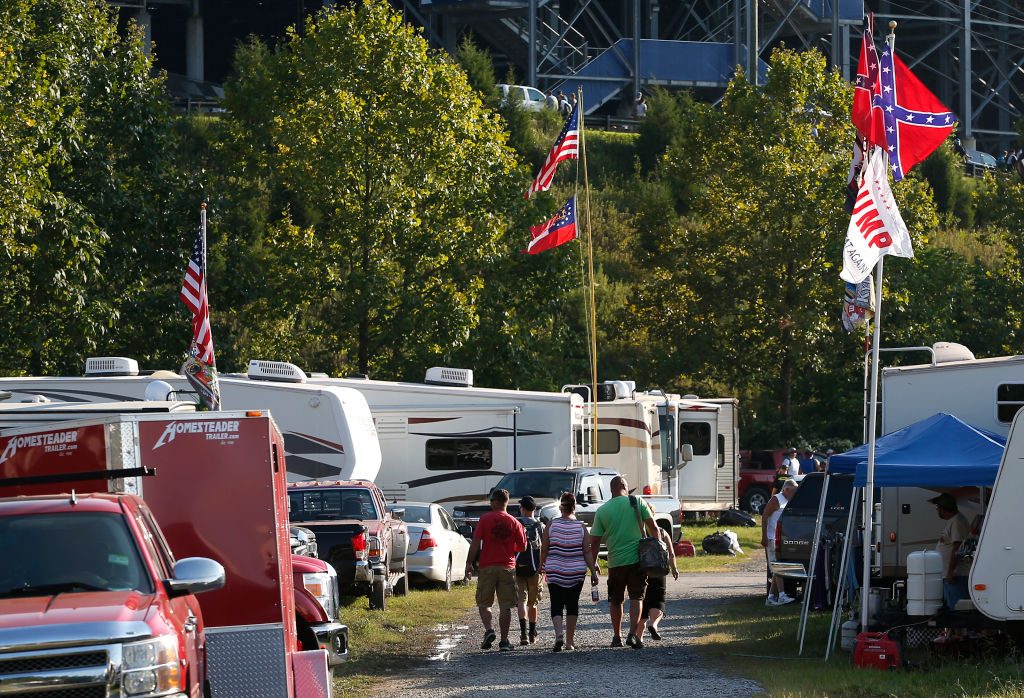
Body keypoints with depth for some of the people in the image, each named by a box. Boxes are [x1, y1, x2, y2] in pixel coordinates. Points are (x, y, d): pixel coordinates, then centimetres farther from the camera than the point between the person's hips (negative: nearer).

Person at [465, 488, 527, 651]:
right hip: (507, 567, 2)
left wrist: (469, 563, -5)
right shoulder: (513, 522, 2)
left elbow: (475, 543, -9)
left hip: (487, 567, -2)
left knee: (483, 603, 9)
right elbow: (522, 547, 6)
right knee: (505, 606, 5)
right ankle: (504, 641, 4)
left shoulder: (485, 519, -4)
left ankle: (489, 630, -13)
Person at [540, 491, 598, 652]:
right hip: (577, 572, 1)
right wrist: (593, 571, 2)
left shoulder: (552, 525, -4)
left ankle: (559, 635, -21)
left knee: (556, 605, 1)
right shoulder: (581, 526, -2)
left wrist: (541, 565, 16)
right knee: (572, 605, 12)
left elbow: (544, 549, 0)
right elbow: (588, 552, -4)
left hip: (555, 572, -1)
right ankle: (570, 641, 15)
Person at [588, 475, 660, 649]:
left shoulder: (602, 511, 1)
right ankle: (633, 634, -13)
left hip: (615, 562, 1)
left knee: (615, 601, 14)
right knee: (636, 598, 2)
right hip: (637, 558, -1)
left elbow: (595, 541, 2)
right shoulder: (637, 502, -1)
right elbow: (653, 527, -3)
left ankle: (617, 637, 19)